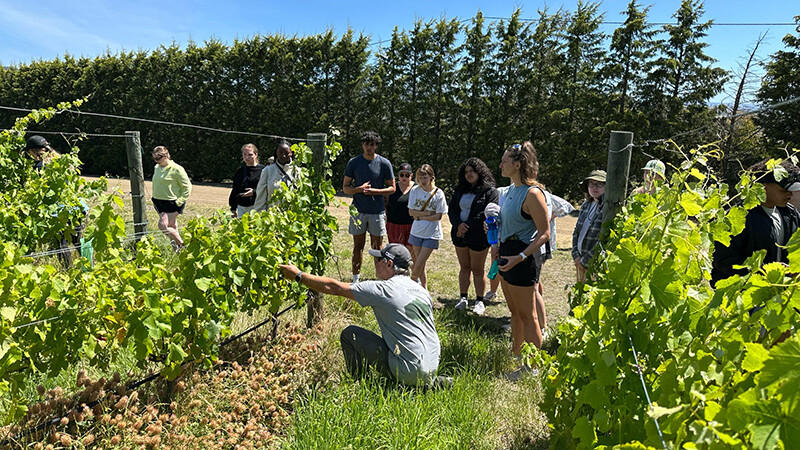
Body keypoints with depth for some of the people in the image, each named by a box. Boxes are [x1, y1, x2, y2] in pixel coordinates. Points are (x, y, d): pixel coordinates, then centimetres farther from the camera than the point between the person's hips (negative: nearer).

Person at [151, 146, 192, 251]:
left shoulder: (176, 169, -12)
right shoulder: (157, 168, 10)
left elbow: (187, 186, -10)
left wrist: (179, 201, -14)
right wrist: (154, 199, 17)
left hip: (172, 203, -7)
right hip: (159, 203, 7)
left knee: (163, 225, -17)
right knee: (172, 227, 13)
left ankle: (181, 244, -2)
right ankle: (177, 247, 26)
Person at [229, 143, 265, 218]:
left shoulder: (262, 170, -4)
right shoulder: (239, 171, 14)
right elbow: (235, 190, 19)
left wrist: (254, 192, -19)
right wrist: (233, 208, 18)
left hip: (256, 206, -5)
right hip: (241, 207, 5)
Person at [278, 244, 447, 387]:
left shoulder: (382, 289, -12)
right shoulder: (422, 291, 8)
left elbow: (333, 287, -6)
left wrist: (298, 275, 5)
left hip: (407, 372, -7)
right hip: (432, 366, 7)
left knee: (349, 334, 3)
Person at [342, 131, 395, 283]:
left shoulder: (384, 163, -1)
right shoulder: (353, 162, 2)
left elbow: (392, 188, 3)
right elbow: (345, 187, 5)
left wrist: (374, 191, -13)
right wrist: (359, 189, -16)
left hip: (378, 212, -1)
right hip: (358, 211, 1)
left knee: (377, 247, 6)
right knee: (358, 246, 8)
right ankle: (355, 278, 19)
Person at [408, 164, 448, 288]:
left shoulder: (438, 193, -8)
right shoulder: (415, 190, -1)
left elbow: (439, 216, -10)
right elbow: (411, 212, -5)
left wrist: (420, 217, -11)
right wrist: (428, 213, -14)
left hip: (431, 233, -3)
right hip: (417, 231, 3)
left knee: (419, 264, -6)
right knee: (420, 264, 9)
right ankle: (424, 289, 25)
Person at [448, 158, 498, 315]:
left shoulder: (489, 191, -7)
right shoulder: (460, 190, 12)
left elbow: (488, 214, -16)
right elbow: (451, 208, 6)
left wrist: (467, 227, -18)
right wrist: (459, 224, -13)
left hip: (478, 237, -5)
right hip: (459, 235, 5)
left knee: (477, 270, 4)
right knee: (464, 268, 13)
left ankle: (479, 301, 16)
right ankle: (463, 299, 23)